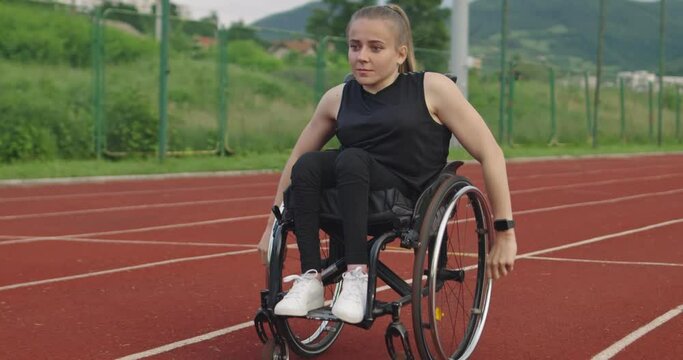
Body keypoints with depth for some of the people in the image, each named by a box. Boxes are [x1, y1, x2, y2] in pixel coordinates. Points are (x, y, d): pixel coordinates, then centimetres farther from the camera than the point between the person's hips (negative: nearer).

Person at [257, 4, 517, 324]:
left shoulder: (432, 89, -4)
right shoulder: (337, 99, 8)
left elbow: (490, 153, -5)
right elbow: (295, 161, 18)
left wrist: (505, 233, -7)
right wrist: (273, 226, 18)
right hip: (354, 207, 4)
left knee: (351, 159, -30)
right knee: (307, 165, -24)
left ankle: (357, 276, -33)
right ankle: (310, 280, -27)